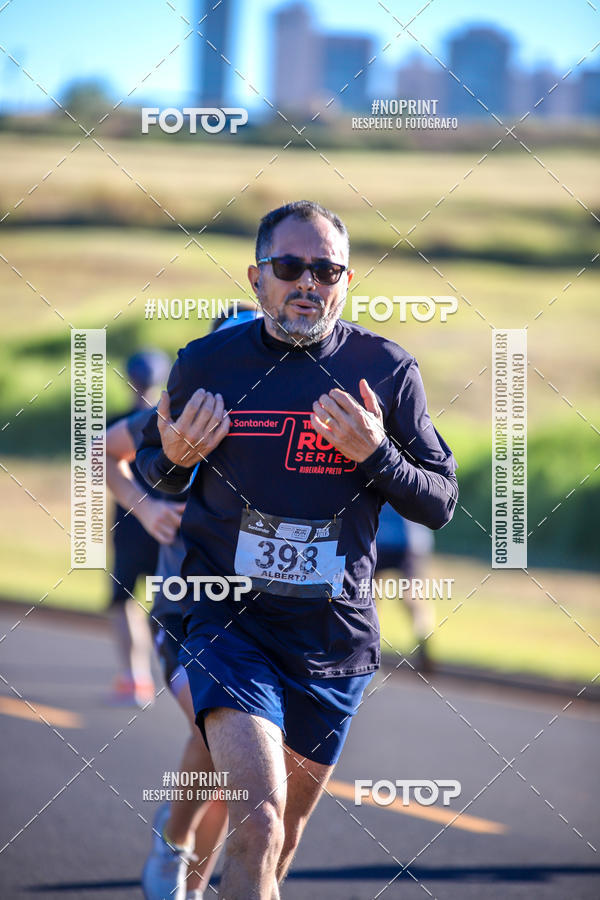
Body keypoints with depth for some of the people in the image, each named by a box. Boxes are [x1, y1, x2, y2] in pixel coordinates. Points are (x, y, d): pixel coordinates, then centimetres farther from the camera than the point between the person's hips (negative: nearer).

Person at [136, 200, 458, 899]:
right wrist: (174, 458, -10)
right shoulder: (206, 363, -2)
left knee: (283, 837, 17)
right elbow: (153, 470, 14)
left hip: (338, 638, 2)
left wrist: (375, 454, -16)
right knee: (258, 823, -23)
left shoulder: (386, 370, -2)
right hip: (229, 624, -2)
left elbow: (440, 505, 2)